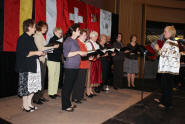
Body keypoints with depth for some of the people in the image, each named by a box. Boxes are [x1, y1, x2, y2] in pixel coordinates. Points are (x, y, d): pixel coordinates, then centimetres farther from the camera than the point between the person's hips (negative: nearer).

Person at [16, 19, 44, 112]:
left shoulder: (30, 38, 17)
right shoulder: (22, 39, -12)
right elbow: (24, 53, -20)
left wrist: (40, 53, 11)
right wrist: (36, 52, -15)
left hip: (34, 66, 9)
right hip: (26, 67, -9)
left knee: (33, 86, 12)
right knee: (26, 86, 0)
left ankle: (29, 103, 25)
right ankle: (25, 106, 14)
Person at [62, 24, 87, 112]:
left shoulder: (75, 41, 16)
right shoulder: (68, 41, -10)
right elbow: (66, 54, -18)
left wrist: (82, 53, 10)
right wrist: (78, 52, -18)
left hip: (75, 67, 9)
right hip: (69, 67, -9)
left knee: (70, 86, 14)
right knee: (67, 86, -1)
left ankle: (68, 104, 26)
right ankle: (65, 106, 10)